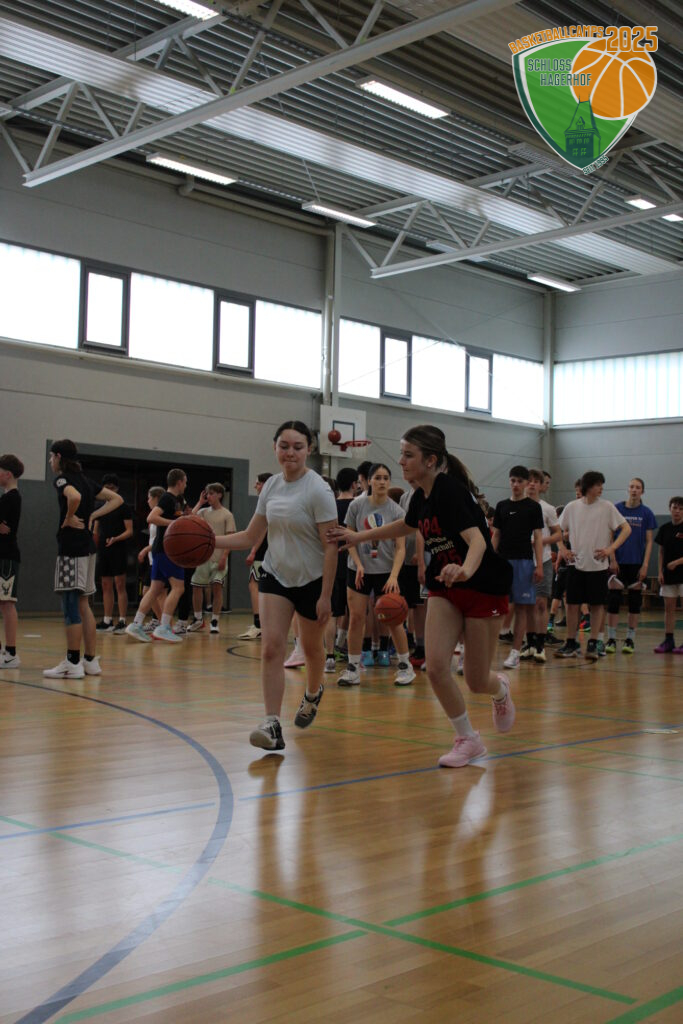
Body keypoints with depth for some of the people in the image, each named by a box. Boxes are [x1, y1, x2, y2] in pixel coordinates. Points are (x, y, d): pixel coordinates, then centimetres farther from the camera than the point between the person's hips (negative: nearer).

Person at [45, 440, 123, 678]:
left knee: (71, 606, -5)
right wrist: (92, 516, 10)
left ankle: (73, 663, -2)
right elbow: (117, 499, 19)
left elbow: (74, 497, -31)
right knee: (83, 605, 13)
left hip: (71, 547, -8)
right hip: (87, 546, 8)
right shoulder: (85, 480, 16)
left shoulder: (62, 479, -8)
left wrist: (69, 519, -15)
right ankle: (91, 661, 15)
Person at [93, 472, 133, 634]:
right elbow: (96, 531, 19)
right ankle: (107, 621, 13)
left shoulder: (124, 507, -2)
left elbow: (129, 531, -7)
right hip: (103, 551, 6)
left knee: (120, 585, -7)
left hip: (118, 550, -6)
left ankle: (122, 622, -5)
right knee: (106, 586, 8)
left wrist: (115, 539, -23)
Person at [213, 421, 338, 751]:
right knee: (271, 647, -11)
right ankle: (272, 725, -12)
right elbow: (250, 537, 6)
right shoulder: (271, 486, 1)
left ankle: (313, 694, 46)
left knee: (311, 647, 15)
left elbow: (331, 546, -17)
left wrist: (325, 596, -19)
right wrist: (207, 540, -6)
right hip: (275, 577, 4)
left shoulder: (318, 490, -17)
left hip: (312, 581, -4)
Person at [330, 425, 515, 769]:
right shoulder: (421, 495, 1)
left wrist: (465, 569, -58)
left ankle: (500, 689, 40)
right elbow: (407, 525, 25)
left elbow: (477, 539, -37)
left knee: (476, 681, 1)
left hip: (483, 588, -6)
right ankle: (468, 740, 9)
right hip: (445, 588, 6)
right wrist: (359, 536, 24)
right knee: (435, 666, -10)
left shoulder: (451, 490, -23)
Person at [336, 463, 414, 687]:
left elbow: (400, 548, -8)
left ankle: (405, 666, 16)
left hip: (385, 572, -1)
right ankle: (353, 668, 8)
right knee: (356, 618, -1)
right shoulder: (357, 505, -2)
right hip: (359, 570, 1)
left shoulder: (396, 511, -5)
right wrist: (358, 564, -9)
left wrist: (393, 576, -20)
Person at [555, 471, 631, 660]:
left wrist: (611, 549, -10)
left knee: (597, 605, 2)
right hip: (576, 564, 1)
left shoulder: (606, 506, -2)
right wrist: (562, 549, 0)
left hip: (598, 565, -1)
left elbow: (626, 528, 0)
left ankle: (593, 644, 10)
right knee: (572, 604, 2)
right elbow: (559, 531, 14)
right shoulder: (572, 507, 3)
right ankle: (571, 643, 12)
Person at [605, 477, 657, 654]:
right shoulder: (616, 509, 1)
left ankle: (630, 639, 13)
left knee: (635, 600, 4)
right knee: (614, 599, -3)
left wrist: (645, 565, -6)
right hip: (618, 562, -1)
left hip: (637, 563, 1)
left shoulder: (647, 513, 3)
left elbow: (649, 541, 3)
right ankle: (611, 638, 4)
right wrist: (612, 559, -6)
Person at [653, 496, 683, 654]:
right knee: (669, 607, 6)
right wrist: (660, 572, 4)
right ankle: (668, 640, 11)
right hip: (668, 575, 4)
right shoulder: (664, 529, 8)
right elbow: (661, 552, 11)